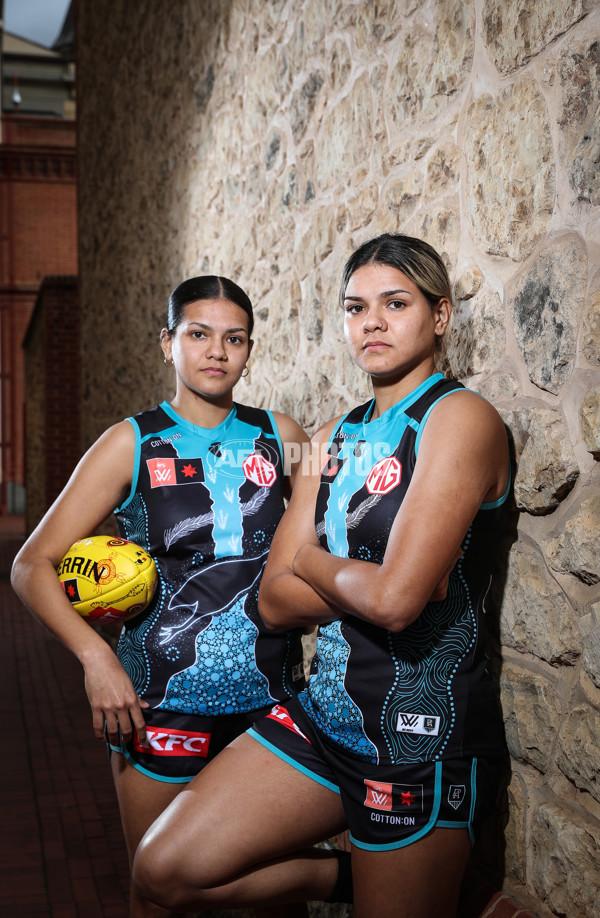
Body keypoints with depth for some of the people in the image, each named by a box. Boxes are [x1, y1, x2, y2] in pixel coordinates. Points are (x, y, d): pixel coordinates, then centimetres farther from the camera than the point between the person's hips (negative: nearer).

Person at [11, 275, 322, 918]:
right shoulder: (133, 444, -4)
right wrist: (95, 657, -16)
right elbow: (33, 565, -5)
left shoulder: (278, 436, 3)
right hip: (161, 710, -2)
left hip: (272, 702, 2)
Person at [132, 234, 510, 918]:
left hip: (422, 734, -6)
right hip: (326, 709, 7)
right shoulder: (335, 437, 9)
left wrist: (313, 560, -6)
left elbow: (394, 599, -25)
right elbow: (275, 601, 2)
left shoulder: (461, 418, -14)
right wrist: (363, 576, -13)